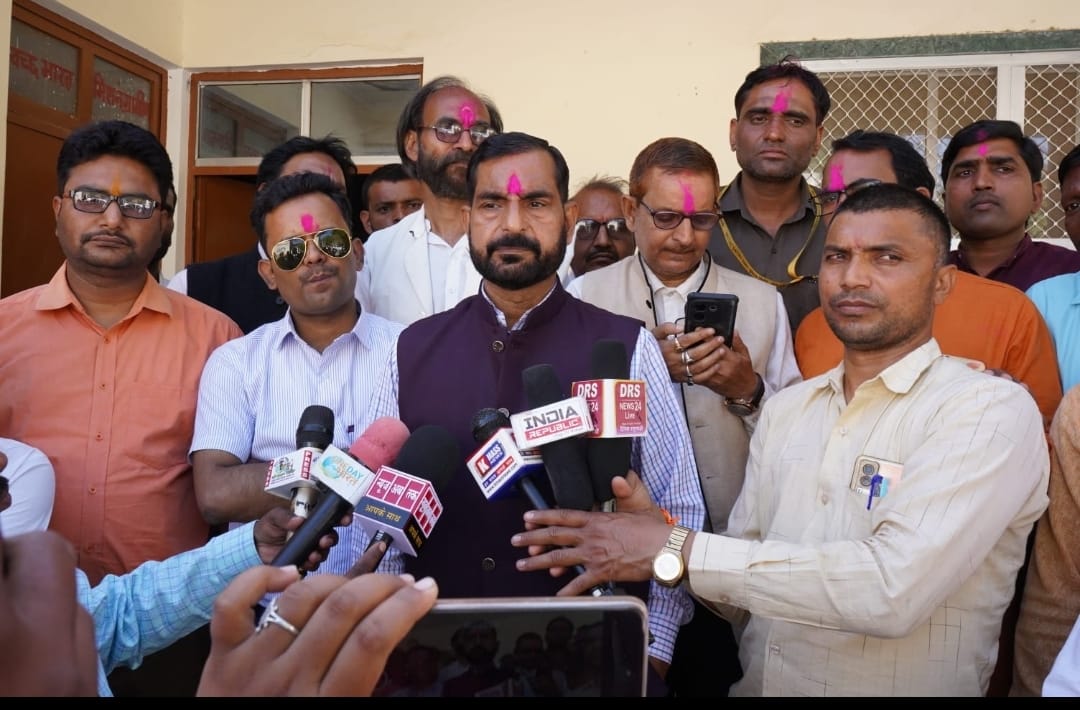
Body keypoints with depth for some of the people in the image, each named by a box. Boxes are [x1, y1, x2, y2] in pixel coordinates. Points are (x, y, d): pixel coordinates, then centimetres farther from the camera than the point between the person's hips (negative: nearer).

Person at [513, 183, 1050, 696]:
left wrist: (677, 550, -22)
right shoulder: (784, 410, 6)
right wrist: (658, 528, -11)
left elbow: (893, 587, -23)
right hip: (752, 684, 4)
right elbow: (741, 590, 7)